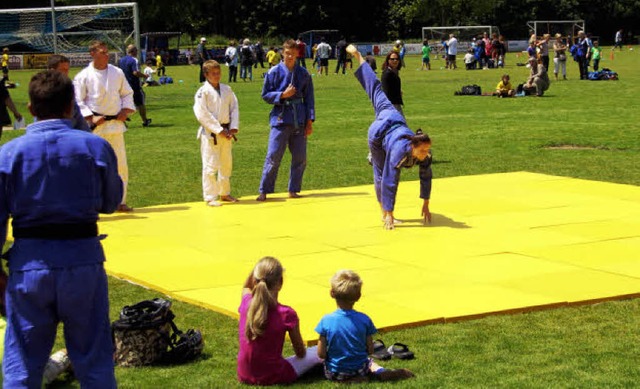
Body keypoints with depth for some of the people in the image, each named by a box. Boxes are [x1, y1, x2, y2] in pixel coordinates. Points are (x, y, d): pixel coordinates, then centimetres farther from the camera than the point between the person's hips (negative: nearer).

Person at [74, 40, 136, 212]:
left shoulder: (117, 73, 6)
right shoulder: (83, 77, -5)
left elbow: (127, 93, 16)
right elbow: (78, 101, -4)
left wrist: (126, 110, 1)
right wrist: (91, 118, -13)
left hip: (115, 124, 4)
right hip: (95, 126, -4)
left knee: (120, 163, 6)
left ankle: (120, 201, 18)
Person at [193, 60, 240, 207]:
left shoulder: (227, 89, 6)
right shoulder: (203, 92, -11)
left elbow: (234, 108, 7)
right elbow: (202, 114, -16)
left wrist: (233, 127, -6)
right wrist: (219, 130, -17)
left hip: (225, 132, 6)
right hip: (210, 133, -6)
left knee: (226, 164, 16)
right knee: (210, 165, -5)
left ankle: (225, 193, 31)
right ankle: (210, 197, 3)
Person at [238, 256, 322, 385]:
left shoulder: (246, 303, -9)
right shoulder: (286, 314, -19)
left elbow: (246, 287, 21)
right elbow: (300, 353, -4)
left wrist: (258, 268, 6)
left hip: (244, 376, 3)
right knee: (320, 352, 14)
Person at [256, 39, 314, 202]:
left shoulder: (303, 73, 5)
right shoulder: (274, 72, -2)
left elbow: (309, 98, 9)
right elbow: (265, 95, 1)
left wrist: (310, 121, 4)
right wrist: (283, 95, -15)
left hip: (299, 120, 3)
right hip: (280, 118, -3)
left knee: (300, 158, 6)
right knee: (273, 156, -5)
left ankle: (293, 190, 18)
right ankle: (264, 191, 3)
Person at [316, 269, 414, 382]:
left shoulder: (326, 320, -17)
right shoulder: (364, 320, -13)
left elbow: (321, 354, -14)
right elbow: (370, 350, -7)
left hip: (334, 372, -3)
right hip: (360, 370, 3)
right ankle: (381, 372, 2)